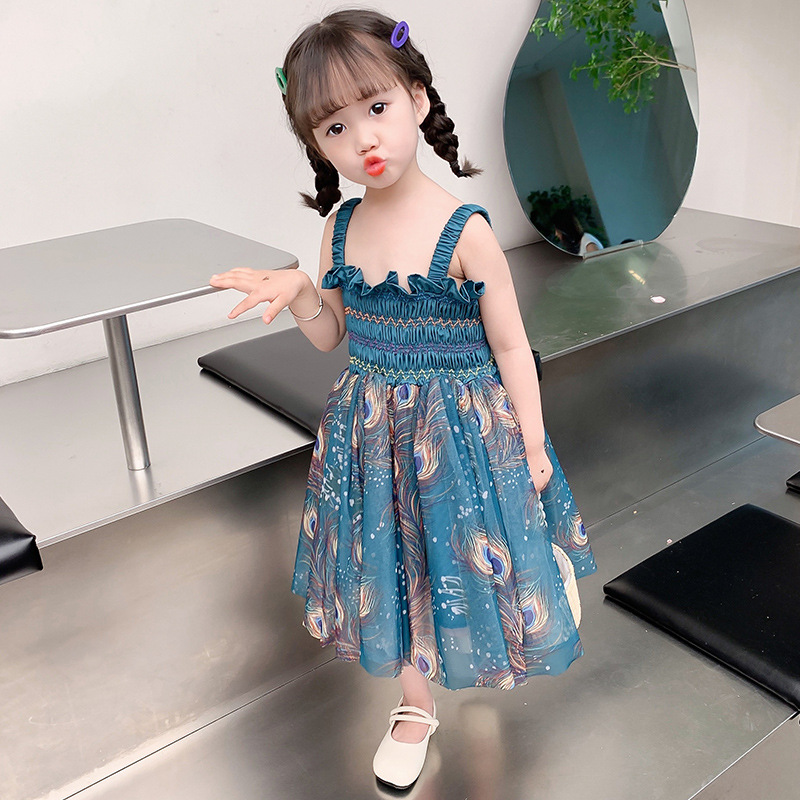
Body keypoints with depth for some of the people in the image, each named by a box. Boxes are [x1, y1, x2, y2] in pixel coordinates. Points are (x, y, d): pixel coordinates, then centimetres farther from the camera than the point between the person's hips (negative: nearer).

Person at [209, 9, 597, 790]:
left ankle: (493, 654, 48)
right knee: (393, 564, 18)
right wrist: (295, 291, -13)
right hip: (371, 427, 5)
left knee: (459, 557, 12)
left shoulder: (464, 229, -18)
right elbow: (331, 335, 7)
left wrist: (533, 447, -8)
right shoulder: (342, 225, -4)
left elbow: (510, 347, -11)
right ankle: (415, 704, 42)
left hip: (462, 425, -4)